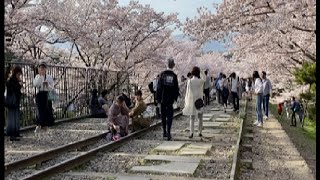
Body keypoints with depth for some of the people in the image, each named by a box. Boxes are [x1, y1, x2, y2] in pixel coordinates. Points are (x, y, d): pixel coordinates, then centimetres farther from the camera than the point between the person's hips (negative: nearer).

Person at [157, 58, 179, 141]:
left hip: (163, 98, 1)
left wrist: (158, 98, 1)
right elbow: (176, 88, -3)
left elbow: (159, 86, -4)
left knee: (163, 115, 13)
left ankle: (164, 132, 22)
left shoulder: (162, 74, -3)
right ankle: (168, 132, -11)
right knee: (169, 116, 1)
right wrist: (175, 98, 8)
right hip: (170, 99, -1)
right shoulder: (174, 76, -5)